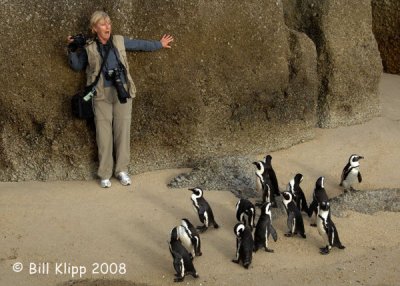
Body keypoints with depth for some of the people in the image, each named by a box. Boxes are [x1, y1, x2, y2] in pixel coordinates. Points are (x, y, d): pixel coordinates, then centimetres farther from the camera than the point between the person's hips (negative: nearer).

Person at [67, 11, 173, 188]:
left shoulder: (119, 41, 8)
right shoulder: (88, 48, 5)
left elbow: (140, 45, 20)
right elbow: (77, 66, 13)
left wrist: (159, 44, 28)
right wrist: (72, 49, -2)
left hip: (122, 92, 2)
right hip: (102, 95, -2)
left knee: (122, 130, 2)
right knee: (104, 133, -3)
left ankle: (121, 170, 11)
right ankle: (105, 173, 5)